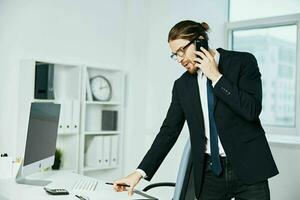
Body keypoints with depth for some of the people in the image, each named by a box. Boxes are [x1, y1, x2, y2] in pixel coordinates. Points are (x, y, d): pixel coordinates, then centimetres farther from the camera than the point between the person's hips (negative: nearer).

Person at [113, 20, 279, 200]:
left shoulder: (243, 62, -3)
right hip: (210, 174, 3)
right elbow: (169, 131, 6)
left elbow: (252, 110, -14)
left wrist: (216, 76, -13)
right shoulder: (182, 85, 6)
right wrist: (140, 173, -1)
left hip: (248, 167, -2)